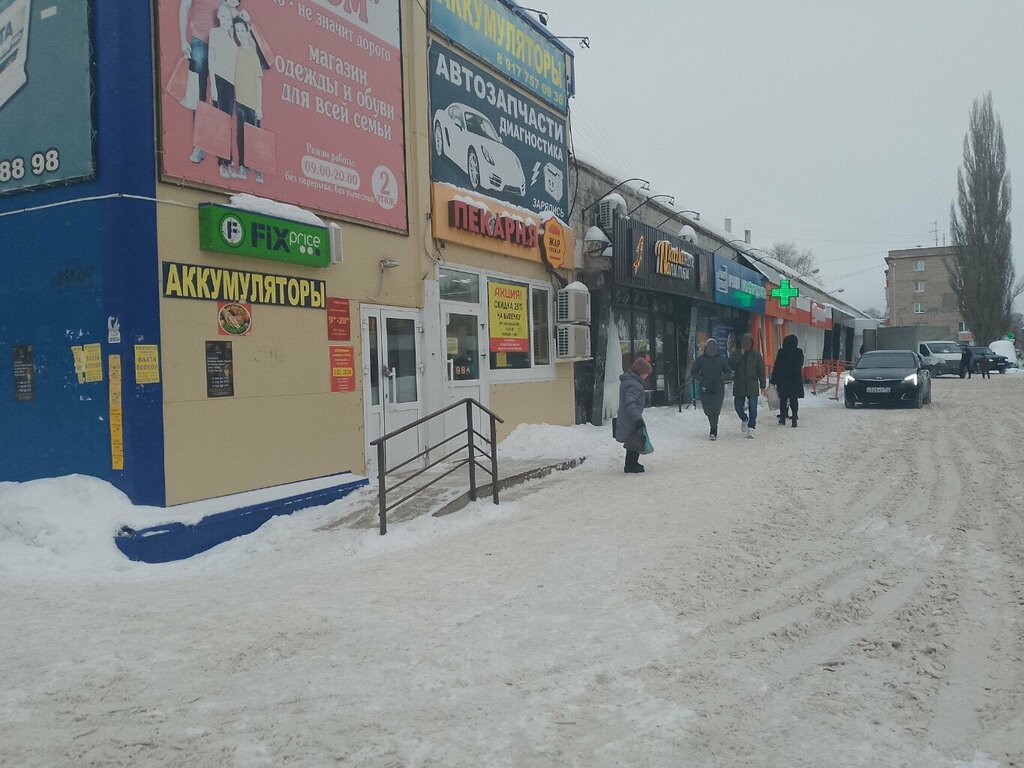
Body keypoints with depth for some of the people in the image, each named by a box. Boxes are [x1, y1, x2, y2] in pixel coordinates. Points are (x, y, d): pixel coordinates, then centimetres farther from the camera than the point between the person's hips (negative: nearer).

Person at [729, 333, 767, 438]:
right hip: (739, 385, 1)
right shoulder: (736, 354, 5)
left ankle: (751, 428, 0)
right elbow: (731, 365, -12)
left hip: (752, 386, -1)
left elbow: (761, 371, 7)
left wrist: (763, 385, 3)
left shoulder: (756, 355, 5)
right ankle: (744, 420, 35)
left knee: (753, 408, -8)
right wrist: (740, 354, -16)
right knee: (738, 407, 5)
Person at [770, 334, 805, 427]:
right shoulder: (799, 352, -2)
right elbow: (800, 366, 8)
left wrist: (773, 381, -4)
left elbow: (776, 367, -8)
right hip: (796, 380, 2)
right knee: (794, 400, 5)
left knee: (783, 399, 11)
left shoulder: (781, 352, -9)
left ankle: (783, 418, 15)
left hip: (783, 380, -2)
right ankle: (794, 420, 1)